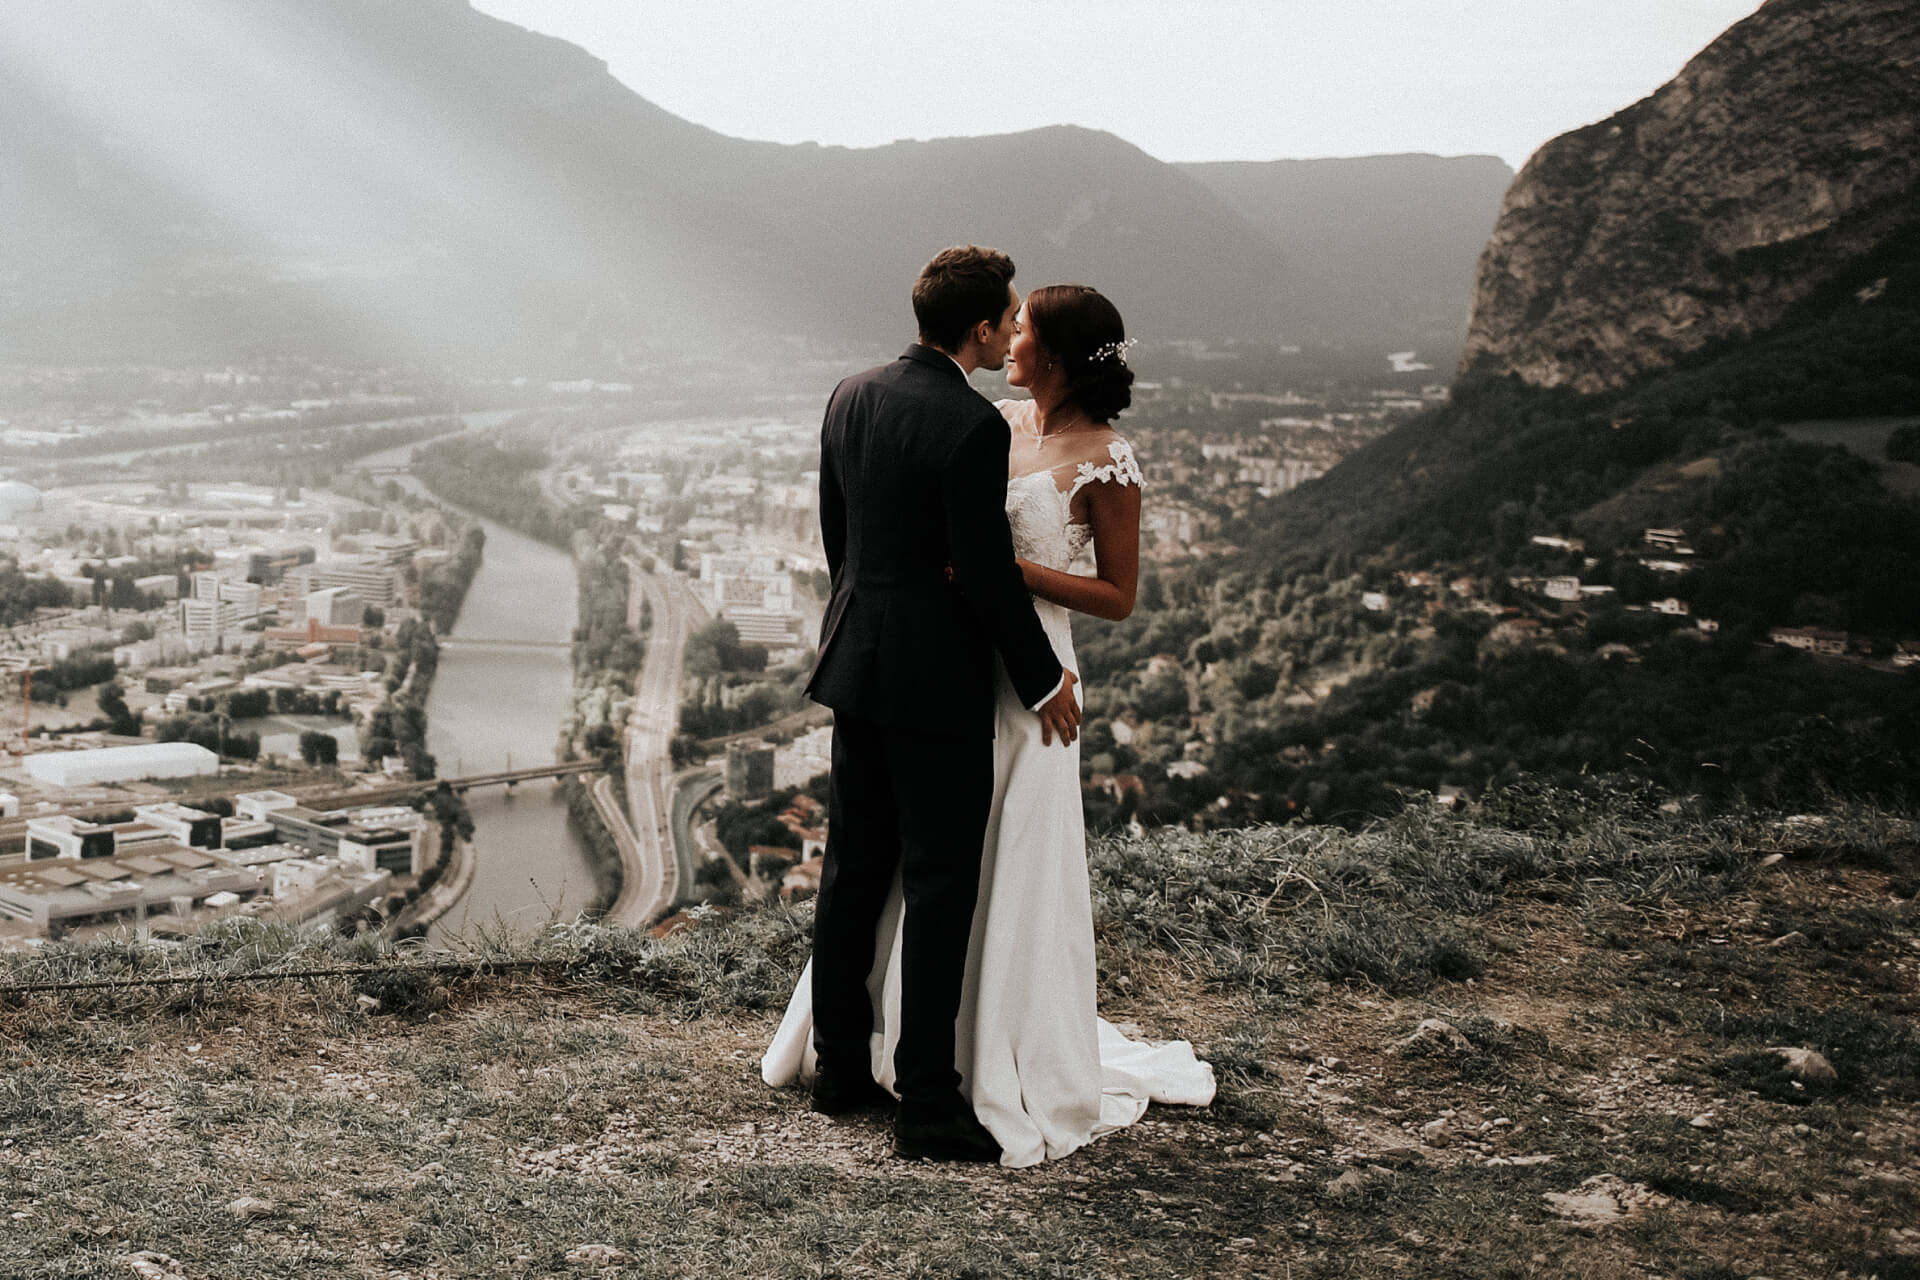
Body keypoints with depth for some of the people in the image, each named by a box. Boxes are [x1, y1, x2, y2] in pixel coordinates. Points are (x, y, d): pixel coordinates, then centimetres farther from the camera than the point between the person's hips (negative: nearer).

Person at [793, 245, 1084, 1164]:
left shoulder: (851, 397, 5)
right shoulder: (973, 427, -19)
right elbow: (989, 574, -18)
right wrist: (1043, 682, -7)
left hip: (854, 664, 8)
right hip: (935, 681, -8)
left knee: (855, 871, 16)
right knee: (940, 886, 0)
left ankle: (841, 1066, 27)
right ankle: (926, 1105, 6)